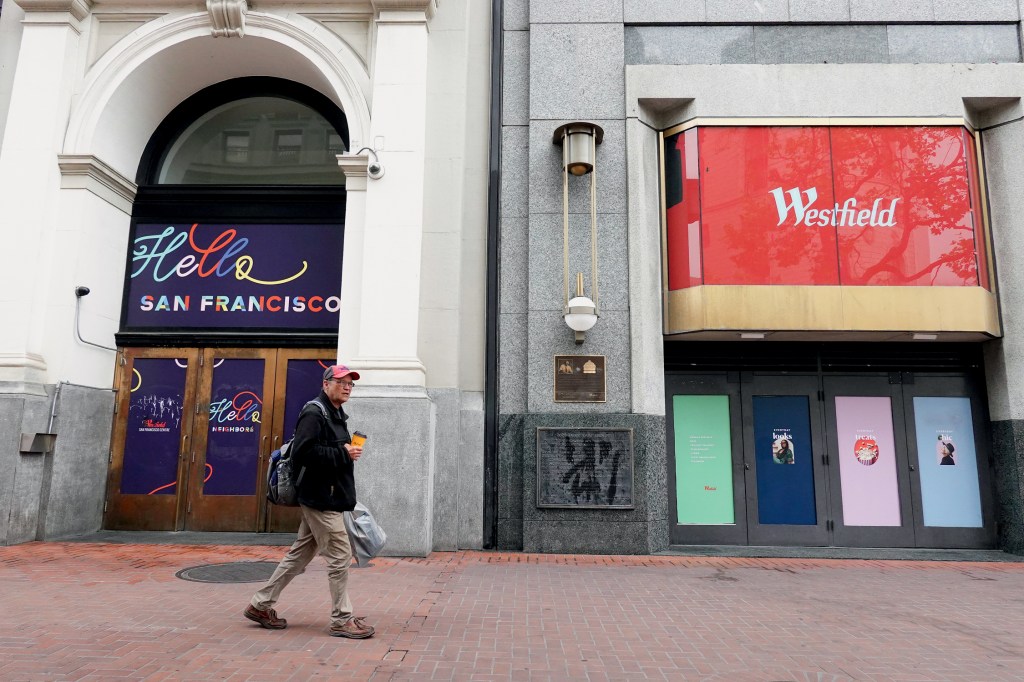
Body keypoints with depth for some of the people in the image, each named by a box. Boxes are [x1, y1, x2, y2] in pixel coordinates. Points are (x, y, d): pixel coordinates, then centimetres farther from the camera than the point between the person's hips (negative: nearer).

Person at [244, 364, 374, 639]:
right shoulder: (314, 413, -13)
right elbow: (303, 451, -24)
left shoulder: (336, 416, 19)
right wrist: (343, 454, -20)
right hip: (321, 499, -10)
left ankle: (261, 605, 28)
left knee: (300, 554, 16)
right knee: (340, 556, -4)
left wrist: (348, 451, 5)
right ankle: (342, 620, 7)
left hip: (329, 498, 10)